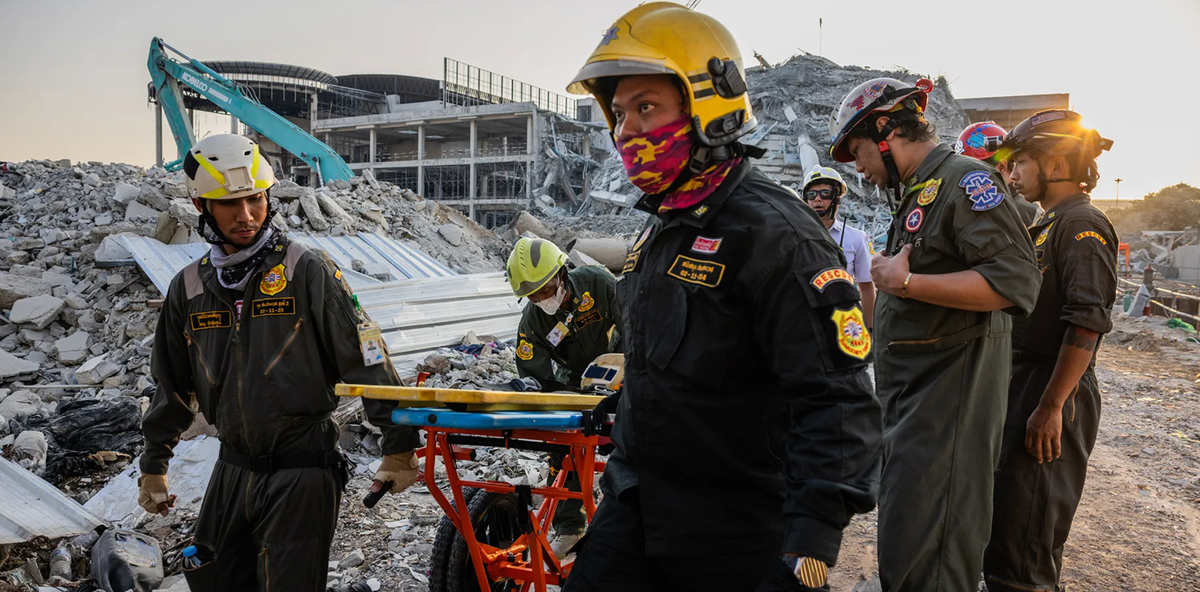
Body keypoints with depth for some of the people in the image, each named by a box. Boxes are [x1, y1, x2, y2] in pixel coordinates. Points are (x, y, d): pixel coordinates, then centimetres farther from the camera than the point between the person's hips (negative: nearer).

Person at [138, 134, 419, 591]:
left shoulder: (306, 271, -10)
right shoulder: (189, 288, 6)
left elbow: (363, 354, -11)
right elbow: (173, 384, 18)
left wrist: (399, 442, -12)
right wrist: (154, 465, 23)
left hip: (302, 473, -5)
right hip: (232, 471, 6)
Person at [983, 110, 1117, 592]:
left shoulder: (1083, 225, -13)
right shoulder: (1049, 225, 17)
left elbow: (1087, 324, -21)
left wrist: (1051, 406, -23)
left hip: (1051, 397, -10)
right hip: (1023, 388, 10)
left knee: (1021, 536, -4)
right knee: (1002, 518, 19)